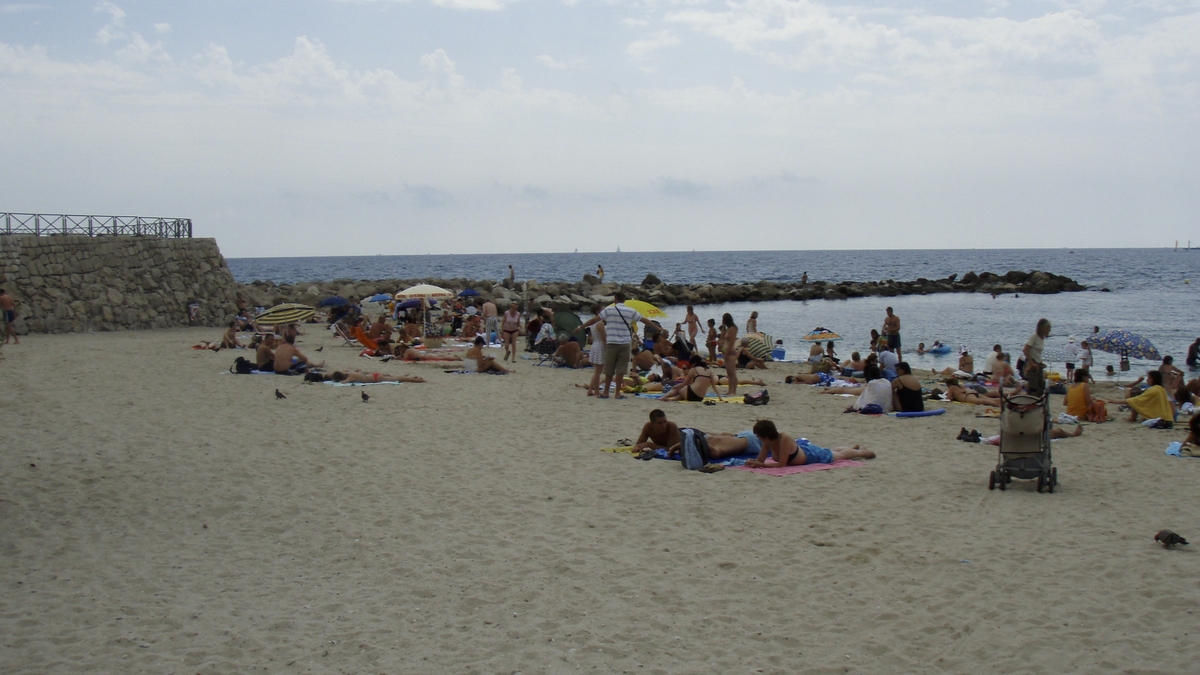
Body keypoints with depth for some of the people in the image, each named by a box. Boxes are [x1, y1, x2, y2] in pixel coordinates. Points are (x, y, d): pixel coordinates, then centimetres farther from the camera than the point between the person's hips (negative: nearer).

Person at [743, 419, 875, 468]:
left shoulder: (784, 439, -43)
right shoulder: (768, 443, -22)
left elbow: (781, 464, -43)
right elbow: (760, 460, -16)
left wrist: (760, 465, -48)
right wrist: (752, 463, -38)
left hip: (812, 455, -7)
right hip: (802, 450, 7)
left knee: (840, 455, 22)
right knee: (830, 451, 35)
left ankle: (861, 451, 49)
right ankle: (855, 448, 61)